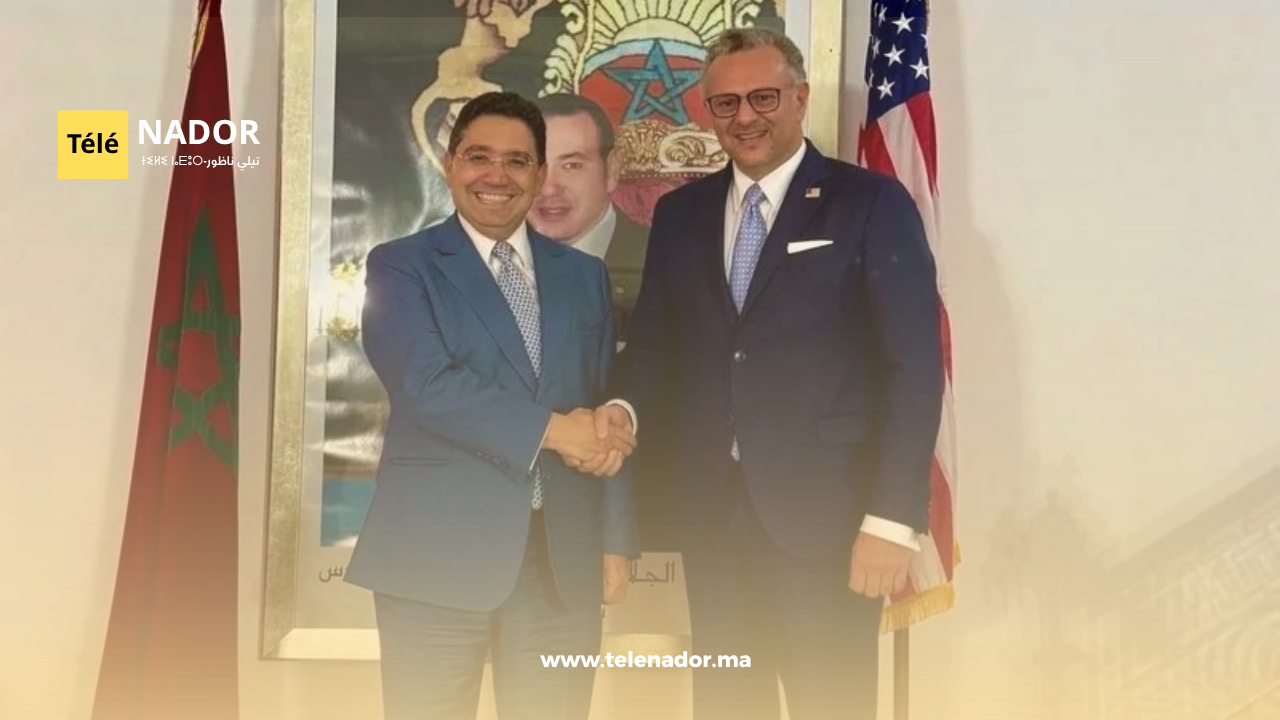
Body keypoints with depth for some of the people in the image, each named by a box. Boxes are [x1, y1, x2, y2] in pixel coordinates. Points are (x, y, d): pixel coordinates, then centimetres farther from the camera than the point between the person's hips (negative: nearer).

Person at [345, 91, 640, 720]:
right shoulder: (400, 266, 1)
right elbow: (428, 385, -14)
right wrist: (550, 430, -14)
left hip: (564, 554, 4)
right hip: (439, 549, -3)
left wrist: (615, 539, 7)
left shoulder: (584, 275, 14)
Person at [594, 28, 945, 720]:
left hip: (824, 508, -4)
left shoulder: (871, 203, -2)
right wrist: (624, 406, -8)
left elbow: (913, 364, -8)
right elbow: (655, 340, 15)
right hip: (710, 506, 4)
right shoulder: (680, 212, 12)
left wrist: (893, 516, -14)